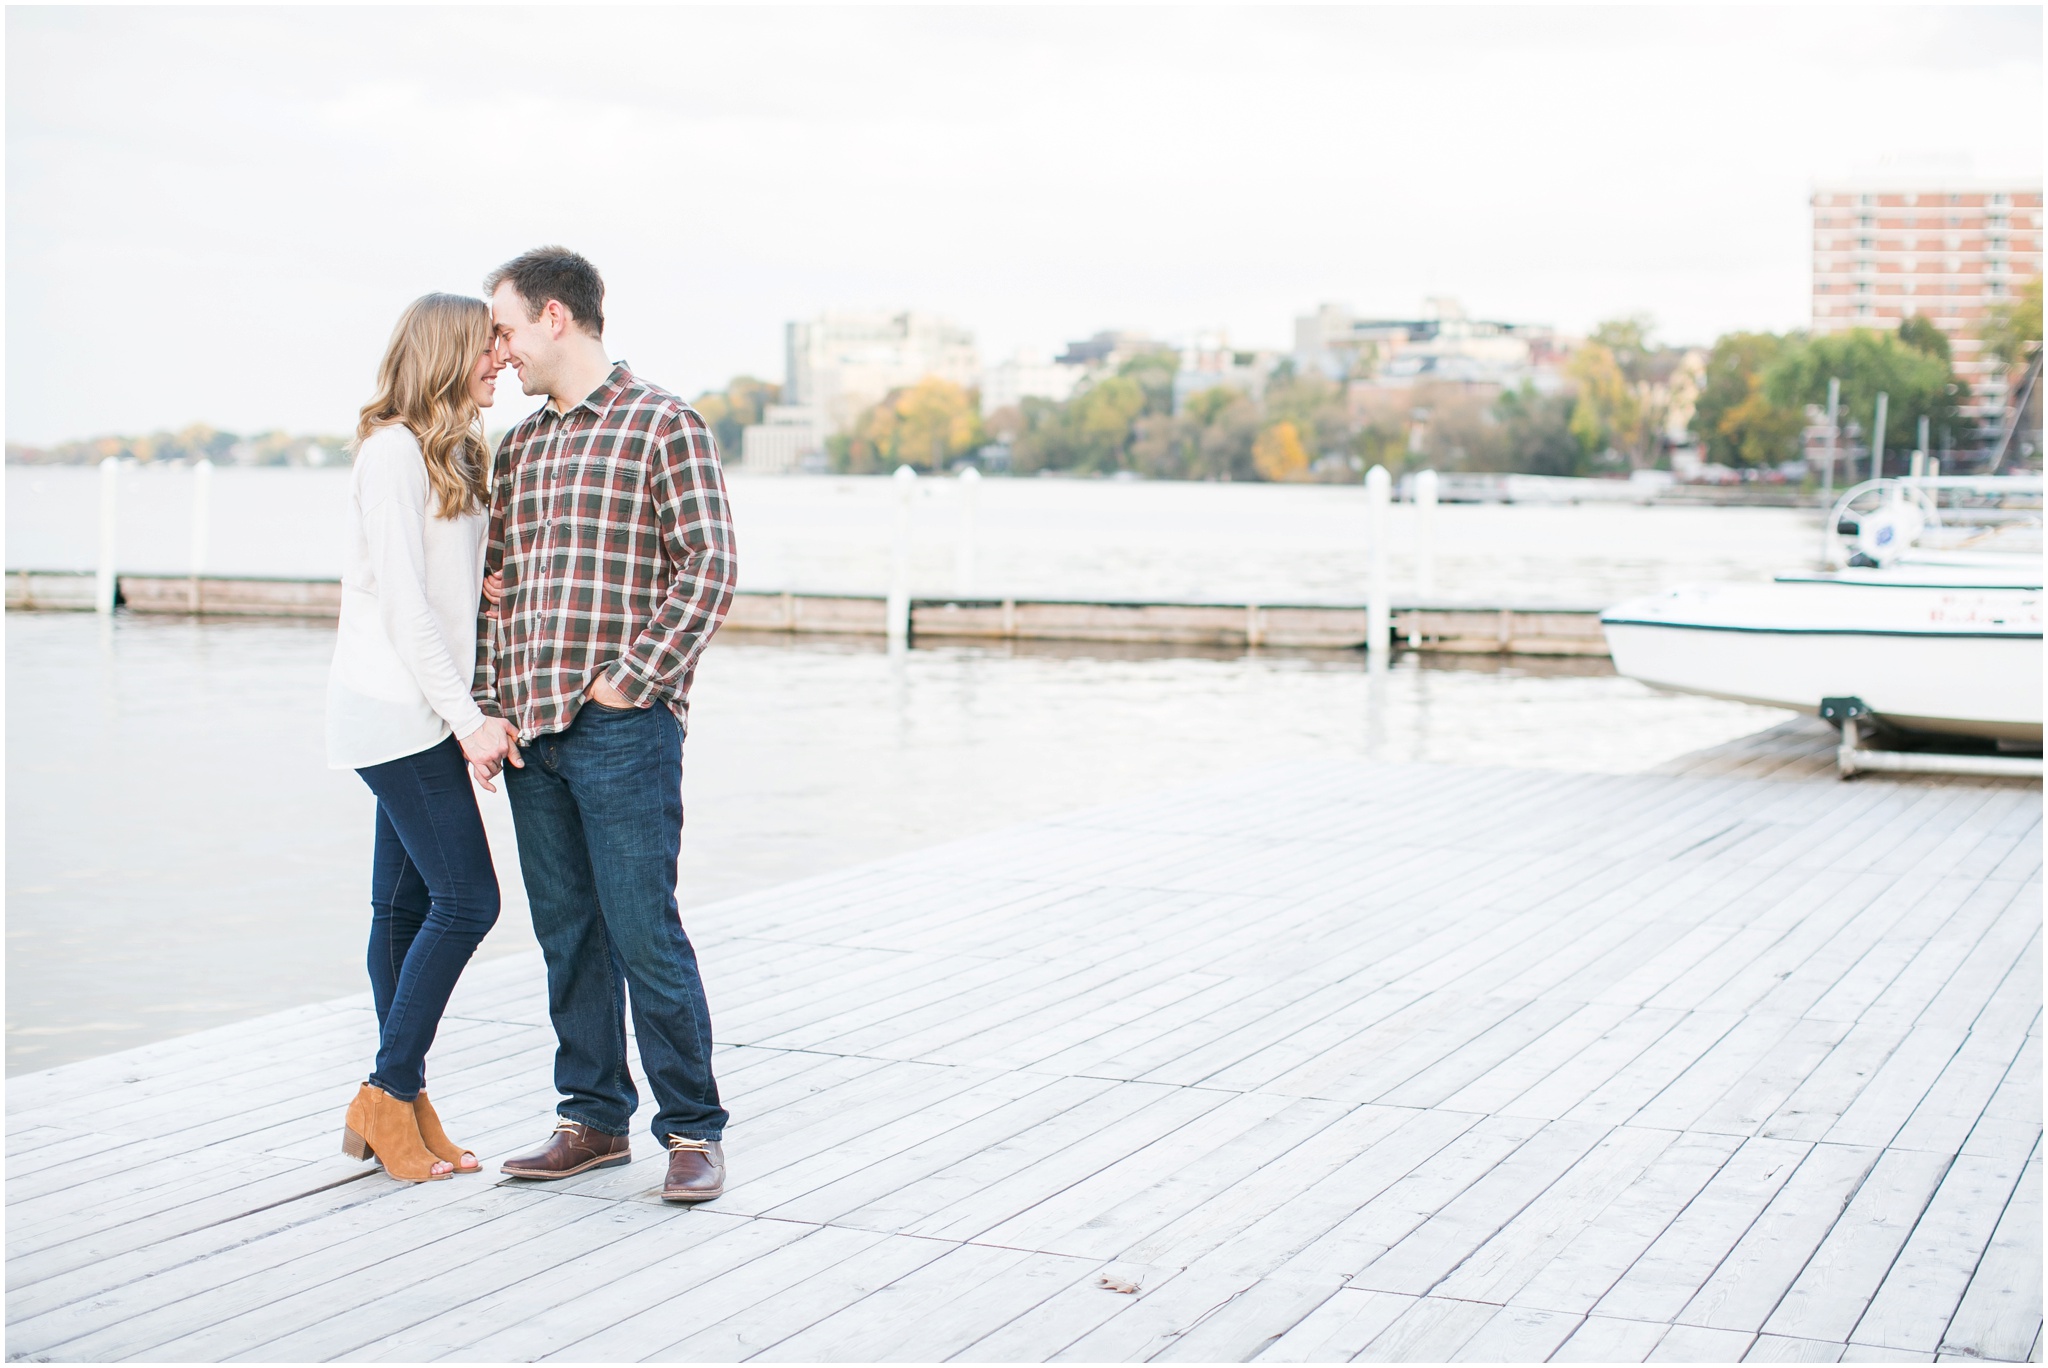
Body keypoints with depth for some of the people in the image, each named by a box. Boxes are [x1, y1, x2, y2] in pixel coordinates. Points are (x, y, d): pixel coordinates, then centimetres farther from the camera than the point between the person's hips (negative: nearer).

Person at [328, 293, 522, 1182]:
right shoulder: (394, 450, -12)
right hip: (396, 709, -9)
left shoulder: (457, 456, 17)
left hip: (422, 714, 9)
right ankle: (389, 1093, -1)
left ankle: (402, 1107, 13)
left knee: (406, 904, 9)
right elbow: (402, 603, -17)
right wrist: (467, 719, -17)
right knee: (465, 896, -10)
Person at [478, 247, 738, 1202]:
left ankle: (692, 1130, 5)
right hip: (531, 729, 7)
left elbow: (709, 568, -9)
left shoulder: (663, 425, -2)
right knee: (567, 934, 11)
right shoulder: (519, 448, 18)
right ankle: (594, 1118, 21)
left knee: (645, 934, -6)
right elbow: (493, 579, 20)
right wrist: (491, 700, 8)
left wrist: (634, 677, -13)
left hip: (622, 727, -7)